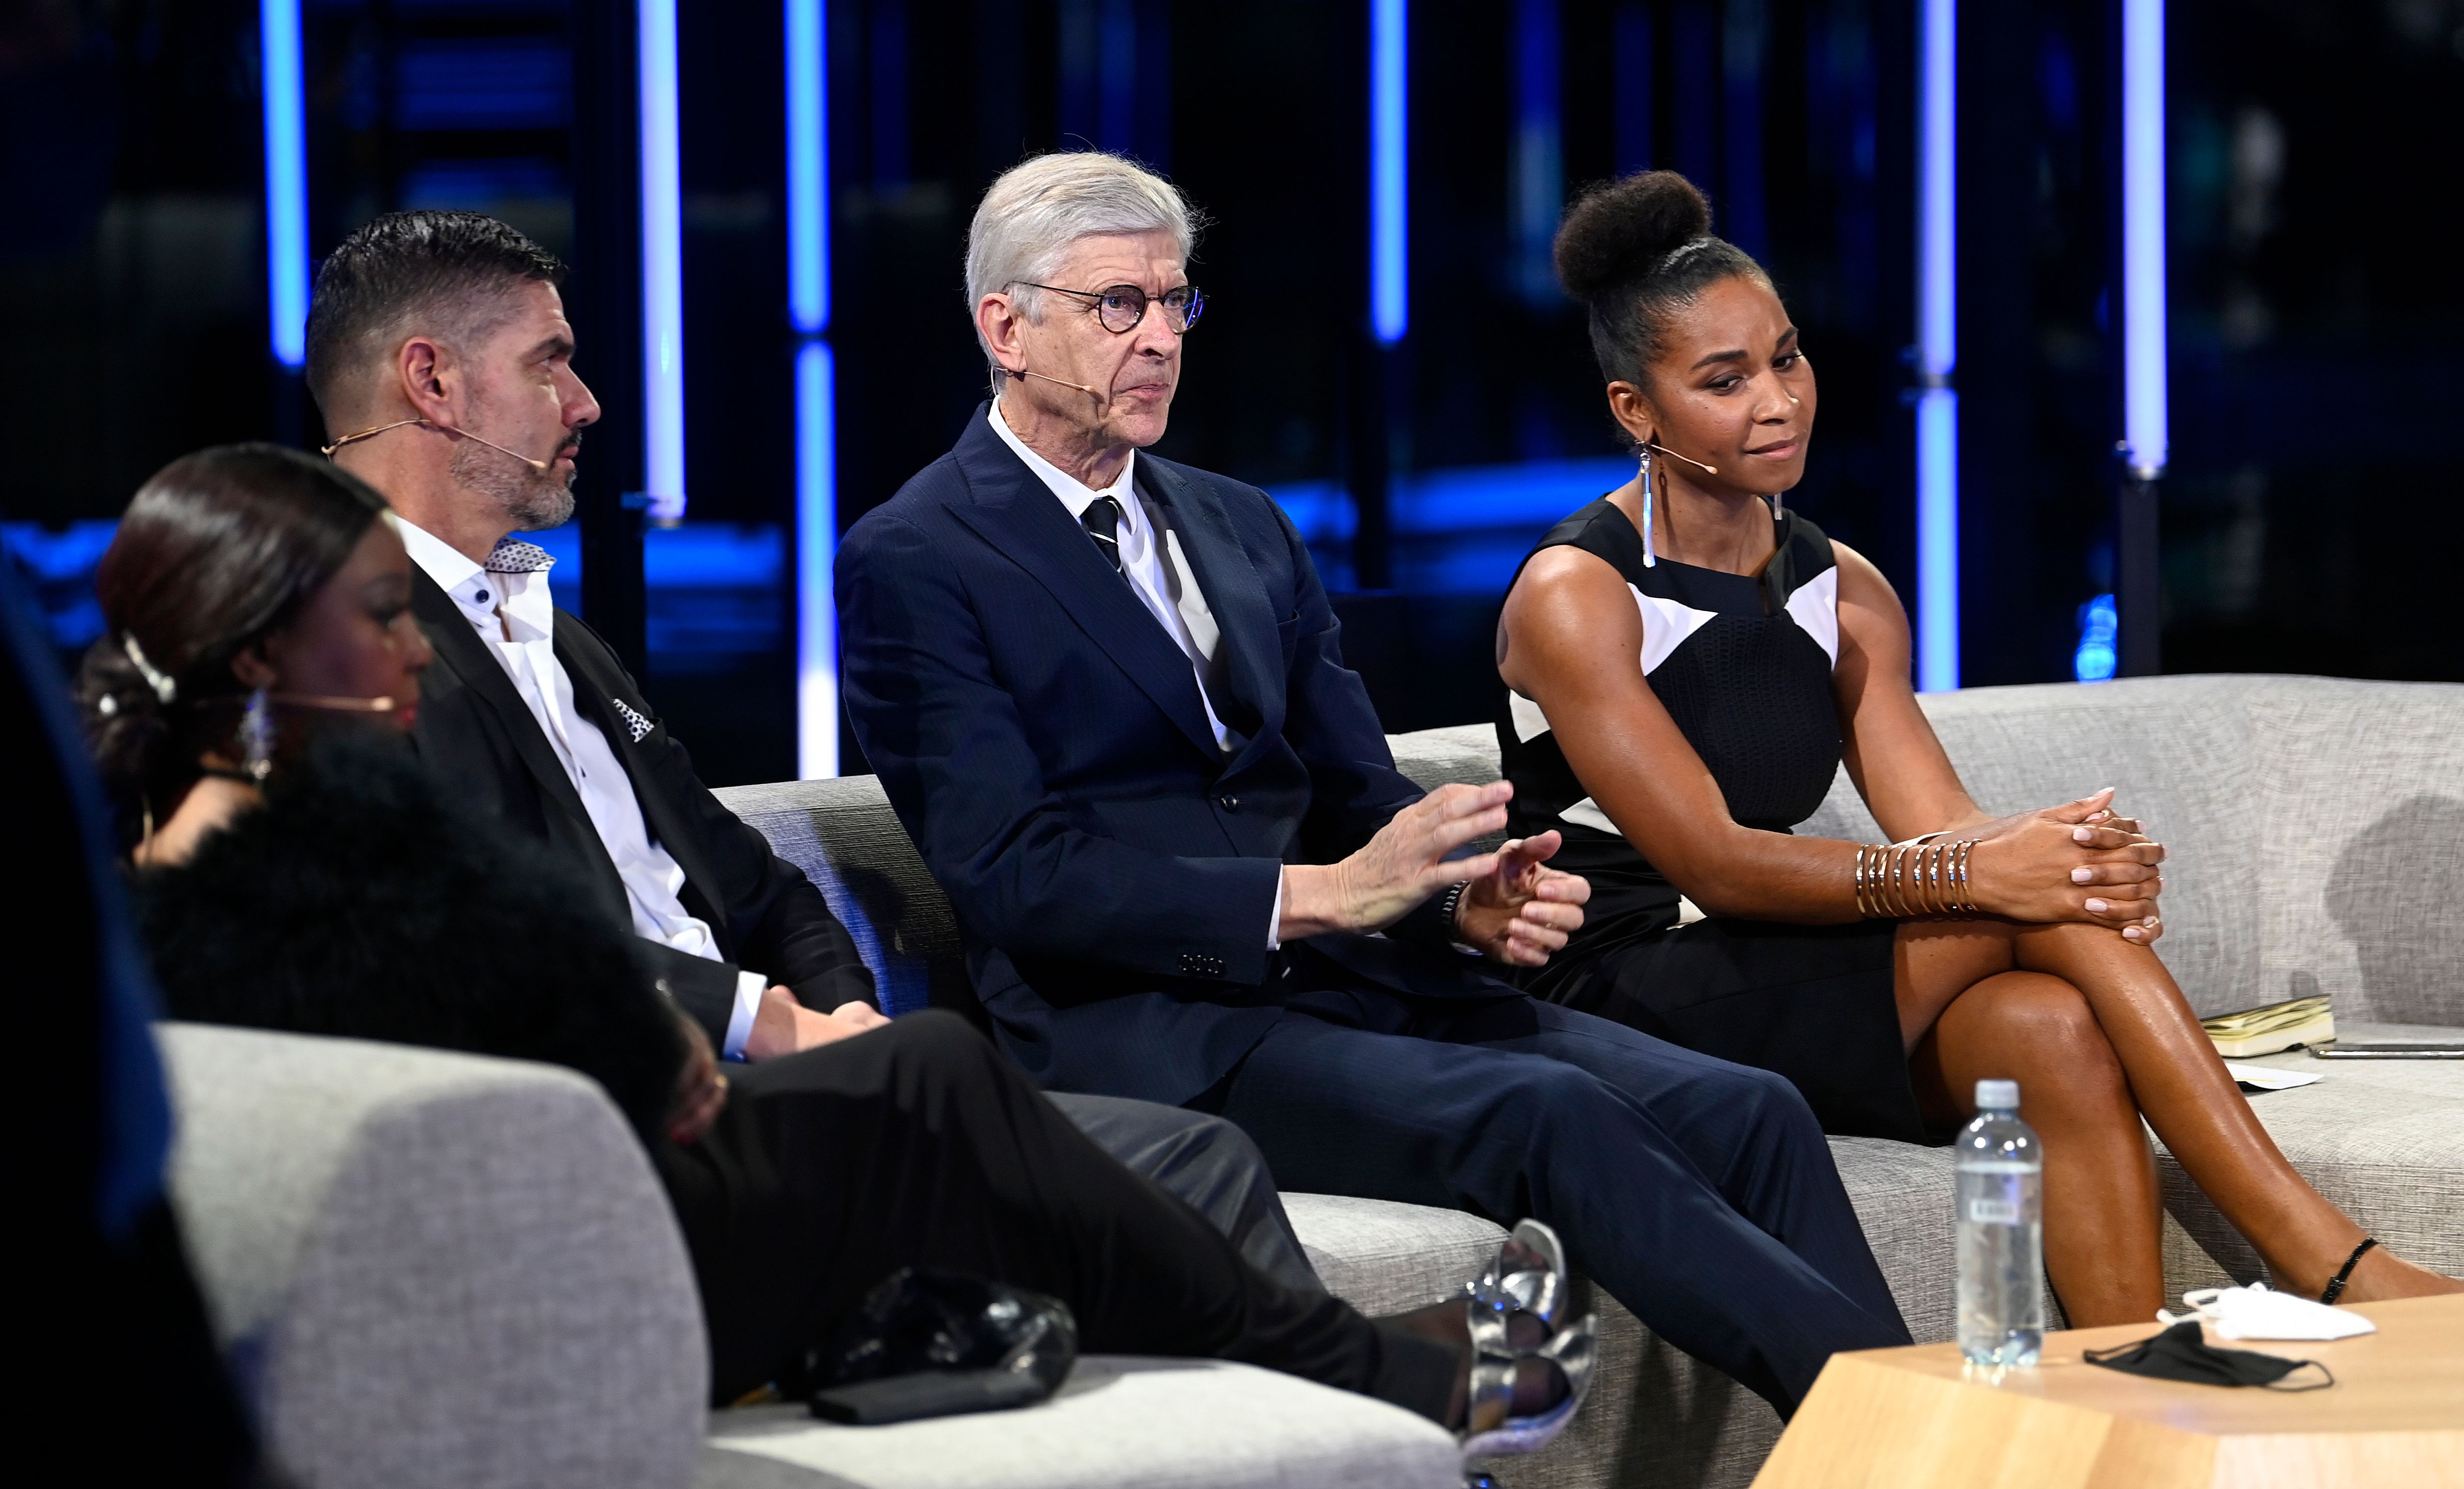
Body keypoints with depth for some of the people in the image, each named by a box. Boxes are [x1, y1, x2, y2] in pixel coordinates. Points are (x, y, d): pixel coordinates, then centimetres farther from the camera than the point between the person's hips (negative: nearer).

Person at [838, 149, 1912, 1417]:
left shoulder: (1241, 527, 21)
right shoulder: (912, 564, -2)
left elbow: (1359, 796, 18)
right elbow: (1015, 879, -12)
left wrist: (1470, 896, -6)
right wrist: (1317, 895, -19)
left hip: (1344, 981, 8)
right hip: (1143, 1035, -7)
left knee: (1744, 1112, -15)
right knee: (1548, 1114, -30)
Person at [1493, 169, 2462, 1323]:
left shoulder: (1844, 593, 13)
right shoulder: (1573, 596, -9)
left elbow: (1939, 822, 1)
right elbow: (1713, 862, -18)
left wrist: (2084, 857, -22)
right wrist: (1963, 873, -30)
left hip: (1787, 988, 6)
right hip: (1624, 1002, -6)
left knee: (2054, 1030, -27)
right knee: (2031, 901, -24)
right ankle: (2335, 1268, -27)